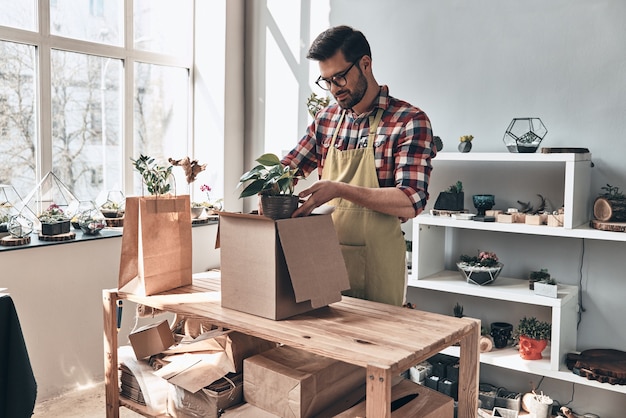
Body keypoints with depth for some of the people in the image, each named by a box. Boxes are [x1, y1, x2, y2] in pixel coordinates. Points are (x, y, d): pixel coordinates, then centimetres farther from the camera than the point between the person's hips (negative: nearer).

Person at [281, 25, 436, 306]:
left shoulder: (409, 121, -11)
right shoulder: (326, 119, 6)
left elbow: (410, 202, -19)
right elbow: (289, 167, 16)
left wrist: (340, 189, -28)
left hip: (376, 267, -4)